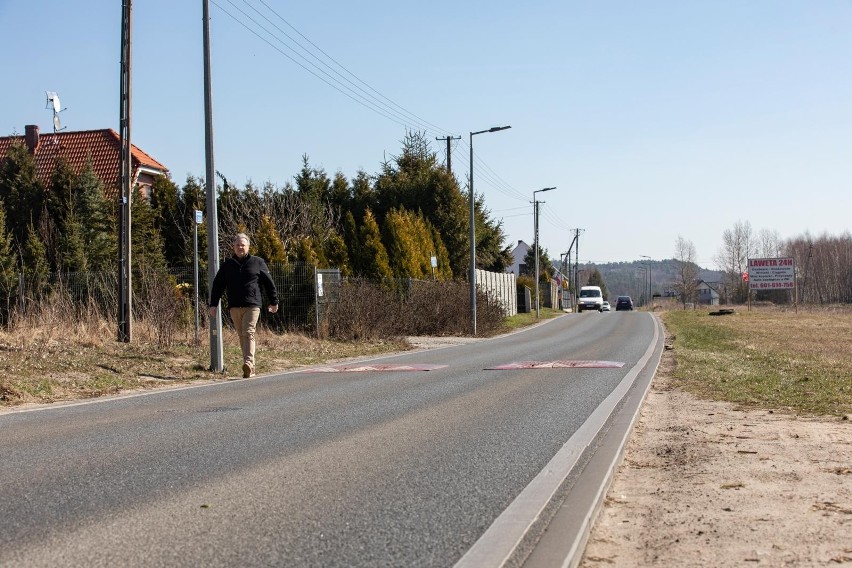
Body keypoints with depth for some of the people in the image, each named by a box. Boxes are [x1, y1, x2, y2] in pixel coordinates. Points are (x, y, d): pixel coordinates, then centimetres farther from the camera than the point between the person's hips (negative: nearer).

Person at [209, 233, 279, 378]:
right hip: (234, 306, 3)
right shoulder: (227, 265, 12)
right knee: (241, 336, 5)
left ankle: (248, 363, -26)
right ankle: (250, 368, 10)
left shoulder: (258, 262, 7)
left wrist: (274, 302, 14)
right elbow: (217, 285, 15)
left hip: (252, 305, -3)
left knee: (248, 333, -16)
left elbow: (269, 283, 12)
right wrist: (213, 305, 9)